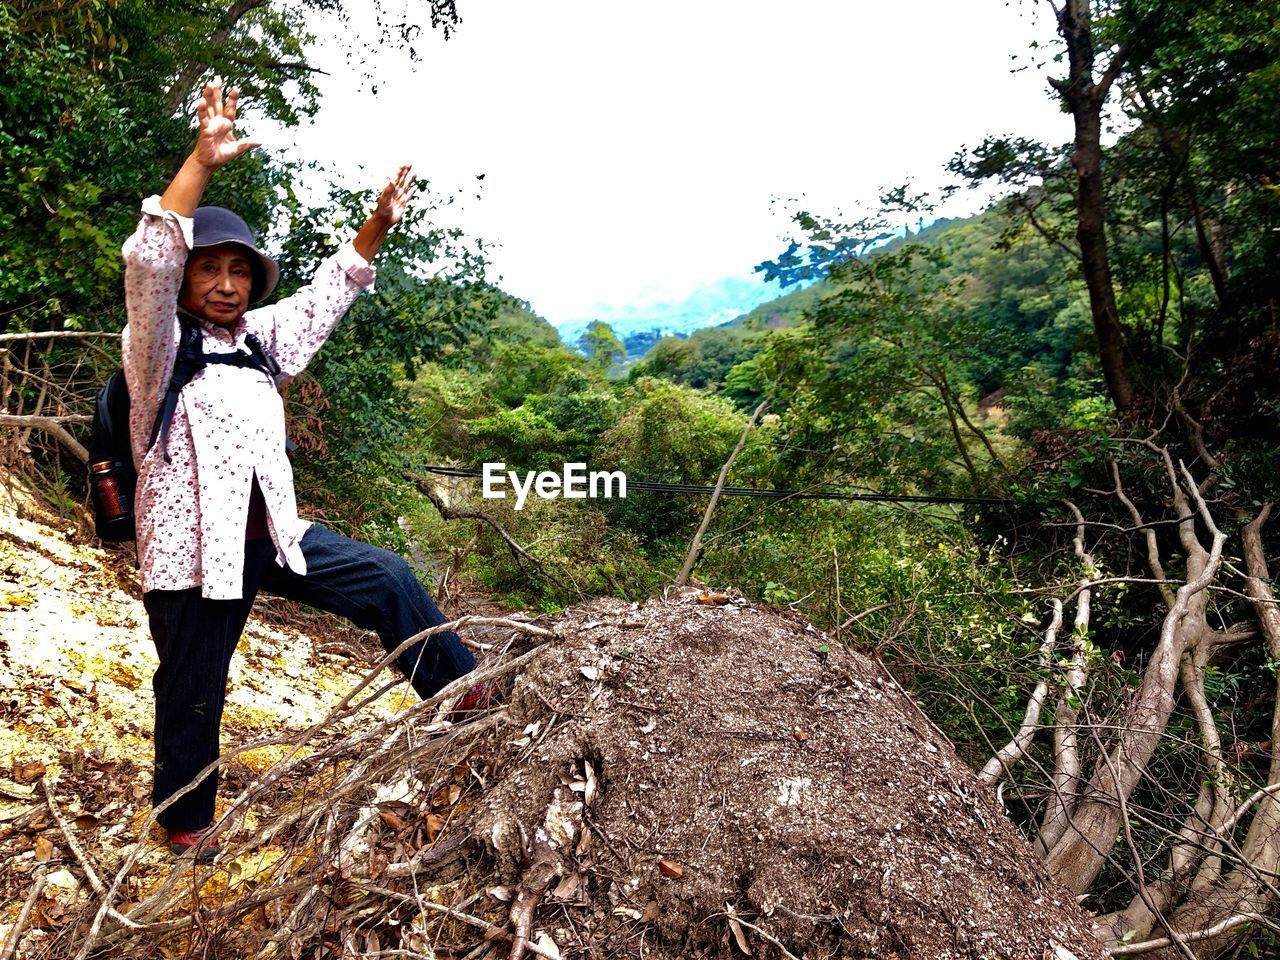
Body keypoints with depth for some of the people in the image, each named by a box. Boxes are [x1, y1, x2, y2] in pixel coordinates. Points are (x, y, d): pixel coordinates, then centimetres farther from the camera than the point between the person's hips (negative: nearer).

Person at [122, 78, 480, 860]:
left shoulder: (261, 336, 8)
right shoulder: (160, 347, -10)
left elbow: (328, 292, 14)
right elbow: (150, 262, -27)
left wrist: (379, 224, 3)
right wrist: (203, 162, -36)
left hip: (271, 534, 6)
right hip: (194, 550, -5)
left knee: (387, 577, 1)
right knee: (193, 697, 9)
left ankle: (464, 692, 15)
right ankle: (186, 819, 34)